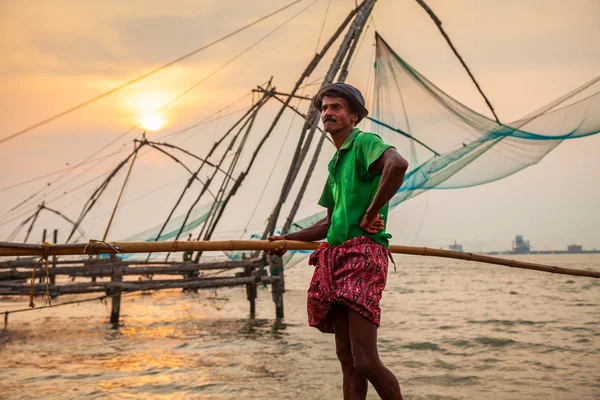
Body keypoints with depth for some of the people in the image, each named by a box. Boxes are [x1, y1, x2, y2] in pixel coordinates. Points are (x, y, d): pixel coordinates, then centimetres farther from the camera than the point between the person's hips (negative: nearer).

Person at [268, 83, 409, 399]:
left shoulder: (364, 143, -4)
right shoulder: (336, 163, 24)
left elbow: (397, 164, -28)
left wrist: (372, 211, -20)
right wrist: (289, 239, 30)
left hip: (363, 255, -9)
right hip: (336, 259, 9)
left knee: (365, 361, -14)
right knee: (347, 360, 8)